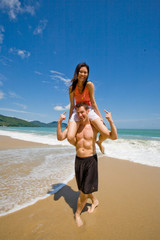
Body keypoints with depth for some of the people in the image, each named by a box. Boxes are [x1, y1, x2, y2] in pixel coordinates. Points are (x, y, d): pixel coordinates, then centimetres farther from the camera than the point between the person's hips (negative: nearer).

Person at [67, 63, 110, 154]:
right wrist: (69, 121, 7)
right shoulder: (72, 88, -5)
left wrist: (100, 117, -4)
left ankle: (99, 142, 22)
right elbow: (72, 105, 2)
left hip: (89, 110, 0)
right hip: (77, 111, 1)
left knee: (105, 133, -17)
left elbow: (93, 103, -6)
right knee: (70, 138, -22)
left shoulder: (89, 85, -10)